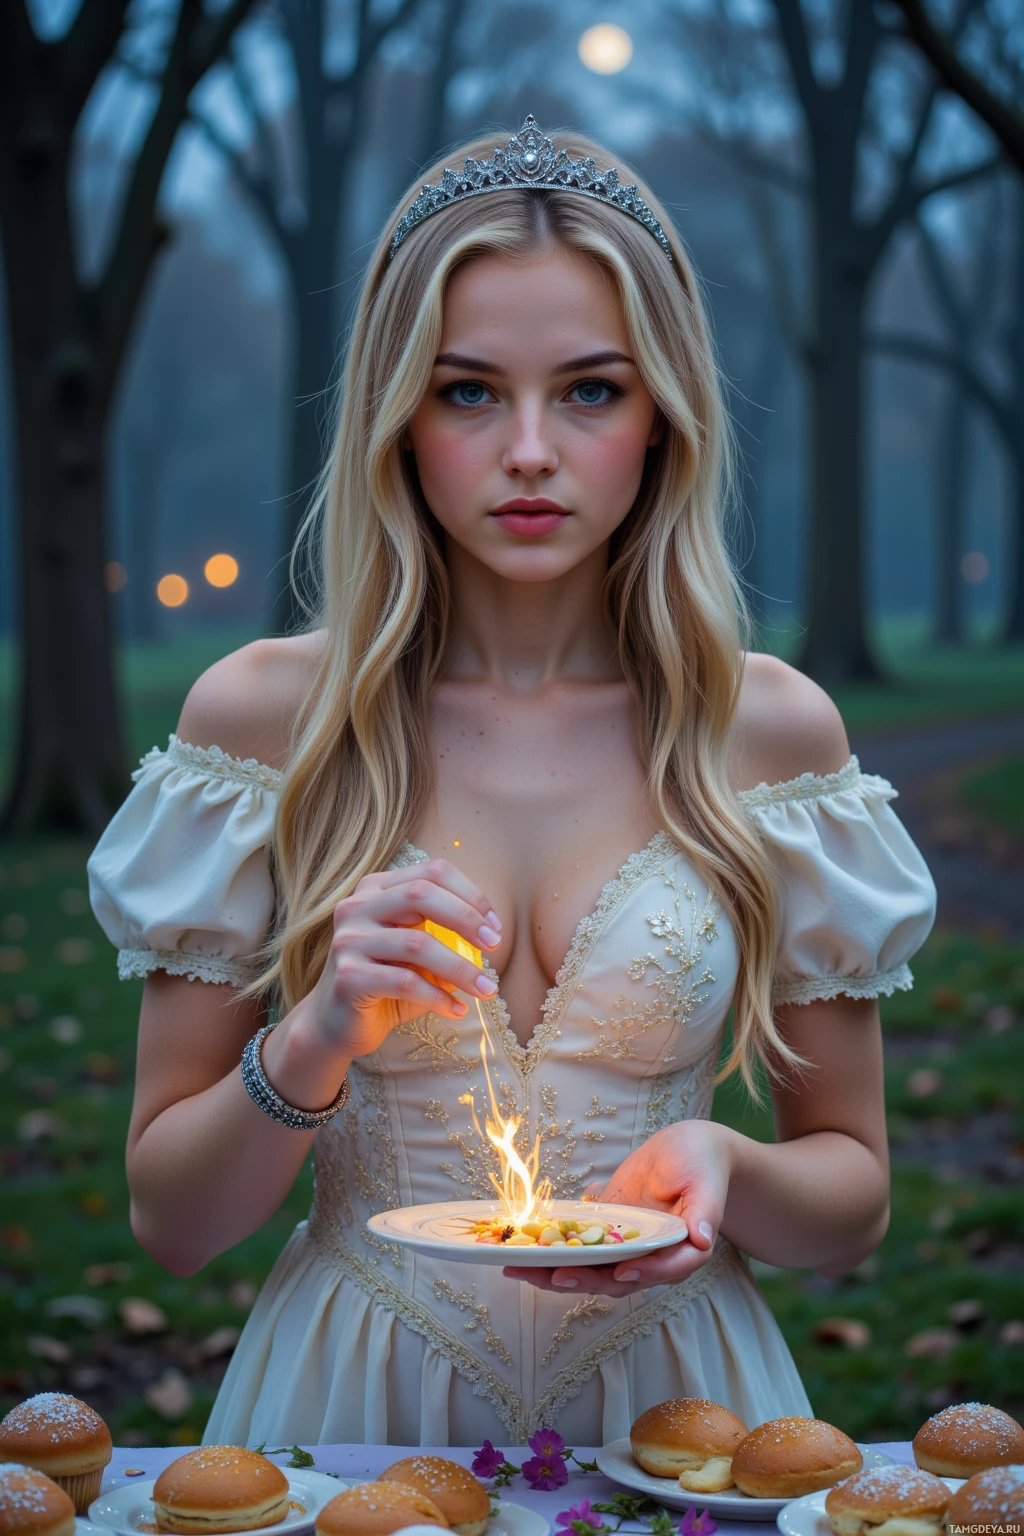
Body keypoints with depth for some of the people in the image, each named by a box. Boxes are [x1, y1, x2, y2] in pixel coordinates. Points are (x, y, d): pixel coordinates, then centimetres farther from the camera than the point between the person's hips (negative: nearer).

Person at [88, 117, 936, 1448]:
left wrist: (728, 1170, -15)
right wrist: (318, 1042, -18)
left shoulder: (772, 727, -2)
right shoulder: (259, 713, -4)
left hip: (668, 1401, 1)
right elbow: (169, 1219, -1)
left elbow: (856, 1199, 6)